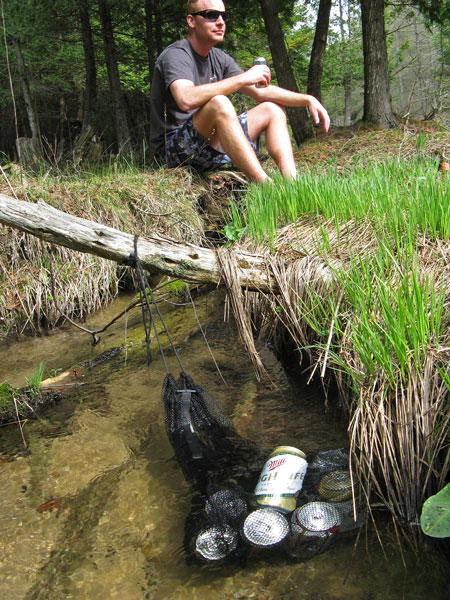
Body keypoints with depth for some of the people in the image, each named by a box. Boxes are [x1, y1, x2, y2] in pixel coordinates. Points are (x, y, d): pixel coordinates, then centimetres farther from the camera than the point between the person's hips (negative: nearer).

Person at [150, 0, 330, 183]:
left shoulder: (219, 58, 12)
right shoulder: (175, 55, -12)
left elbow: (261, 92, 13)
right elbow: (186, 99, -34)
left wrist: (307, 99, 2)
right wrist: (243, 78, -27)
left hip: (213, 144, 9)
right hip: (174, 150, -9)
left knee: (272, 110, 6)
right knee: (219, 104, -34)